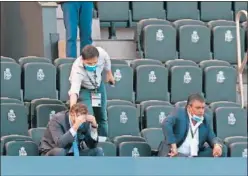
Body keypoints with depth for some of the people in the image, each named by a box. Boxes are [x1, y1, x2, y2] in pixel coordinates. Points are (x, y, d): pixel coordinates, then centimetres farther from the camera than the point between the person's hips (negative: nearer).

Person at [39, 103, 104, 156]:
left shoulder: (85, 122, -7)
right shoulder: (57, 119, -22)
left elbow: (92, 146, -5)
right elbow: (59, 144, -36)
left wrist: (94, 126, -20)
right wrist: (75, 127, -44)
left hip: (74, 155, 6)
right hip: (51, 155, -6)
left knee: (98, 151, -10)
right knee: (59, 151, -38)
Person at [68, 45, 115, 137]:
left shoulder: (101, 53, -33)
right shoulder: (77, 70, -43)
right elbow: (74, 91, -54)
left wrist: (109, 73, 9)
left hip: (99, 85, 5)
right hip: (84, 89, -5)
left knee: (102, 117, 14)